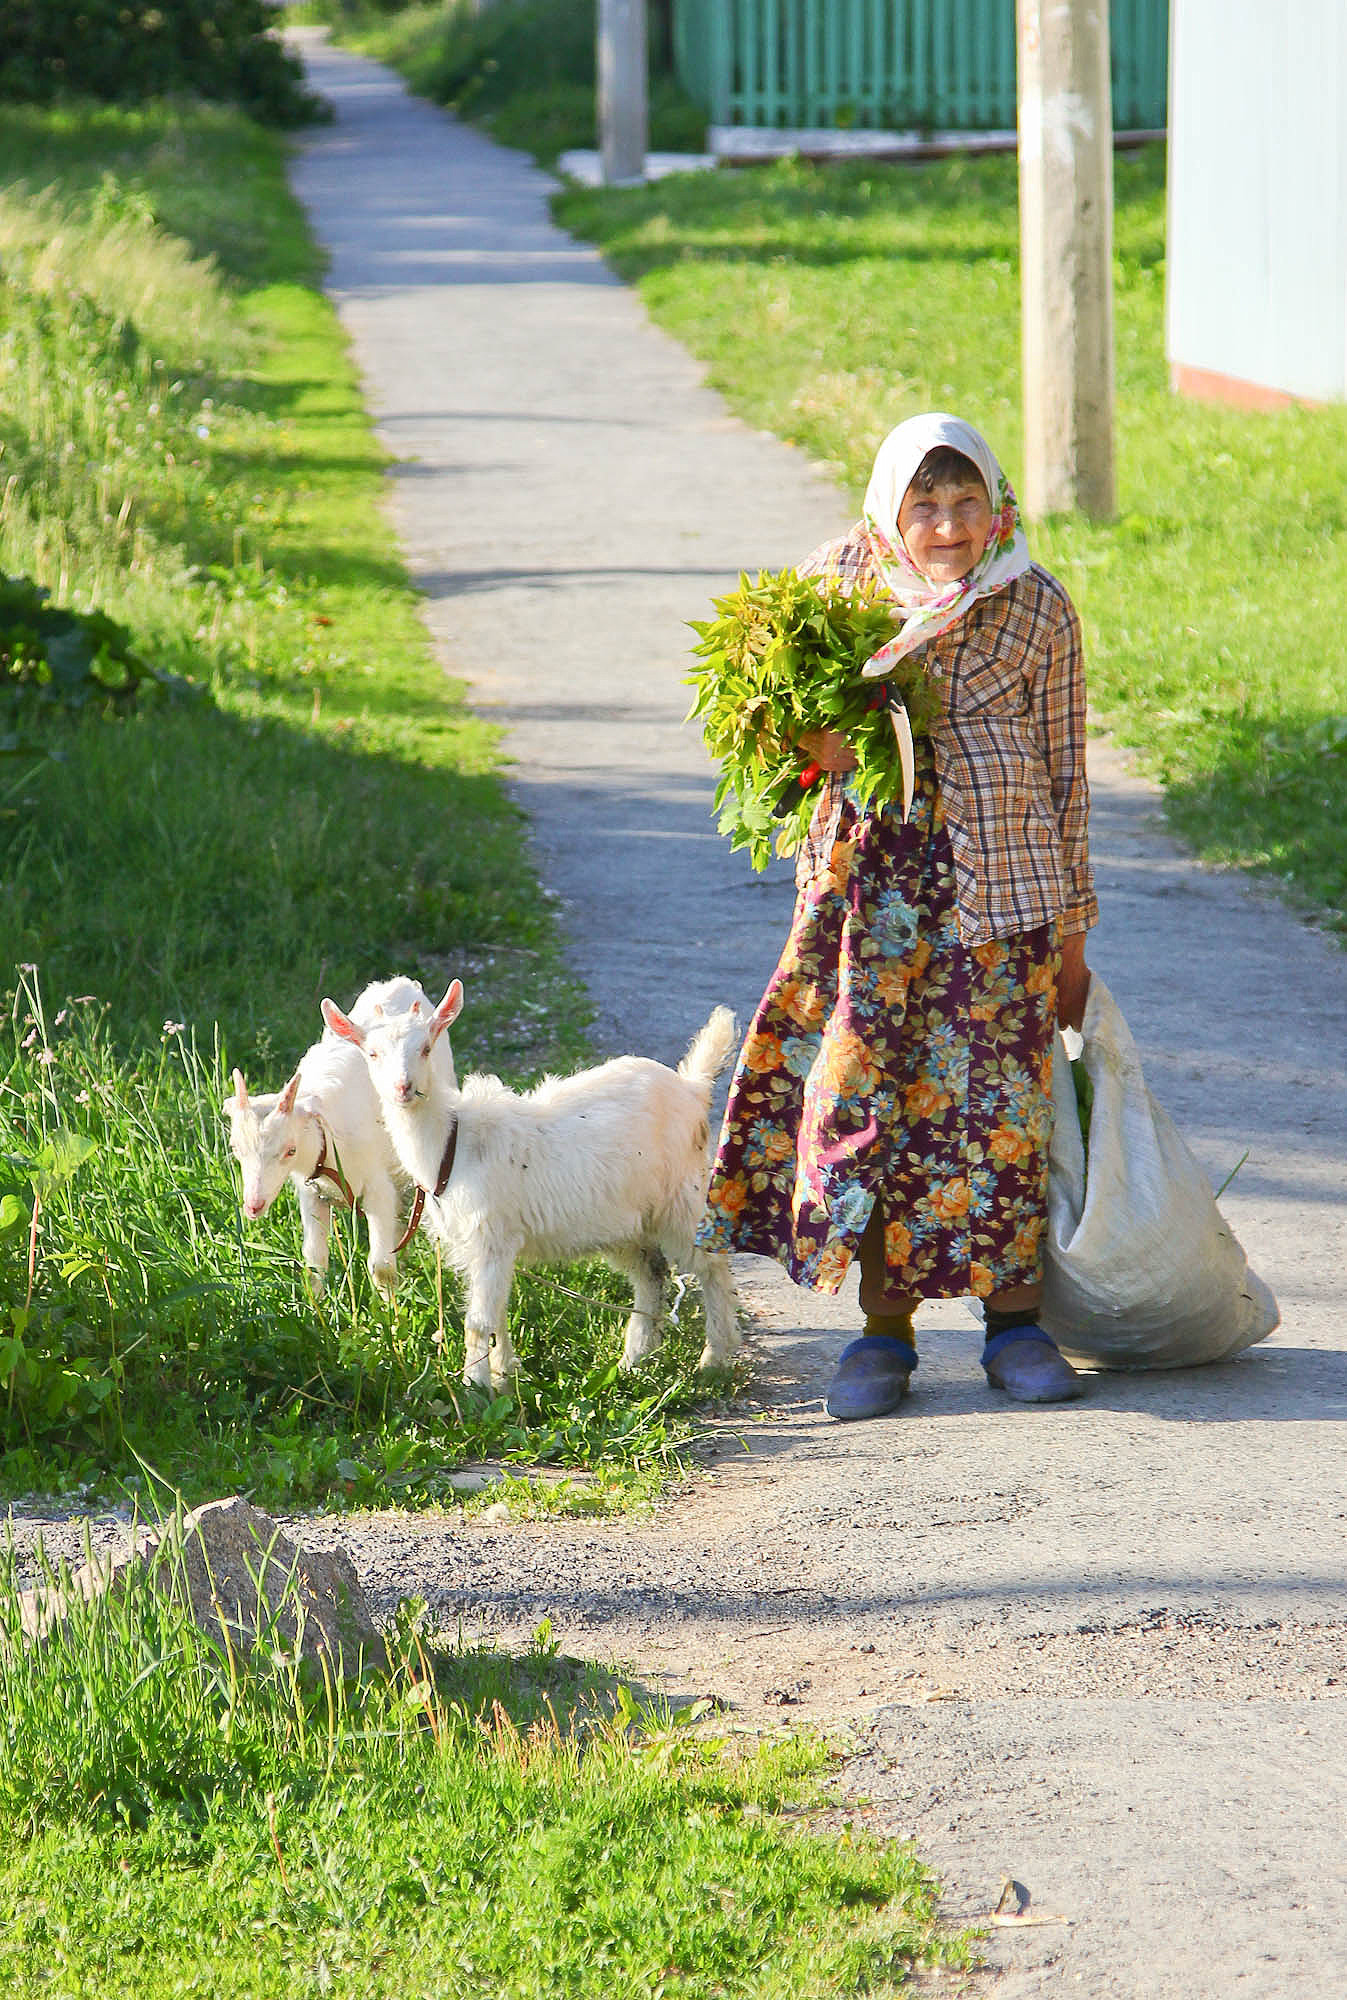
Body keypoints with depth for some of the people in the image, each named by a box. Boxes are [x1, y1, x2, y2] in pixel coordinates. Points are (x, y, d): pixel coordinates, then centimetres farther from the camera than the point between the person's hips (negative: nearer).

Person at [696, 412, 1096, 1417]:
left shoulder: (1039, 608, 1)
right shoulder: (839, 582, 2)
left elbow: (1064, 772, 7)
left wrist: (1070, 932, 8)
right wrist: (817, 750, -14)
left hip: (1005, 881, -1)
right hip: (871, 874, 1)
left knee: (1002, 1100, 0)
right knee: (867, 1092, -3)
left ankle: (1015, 1321, 13)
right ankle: (883, 1330, 6)